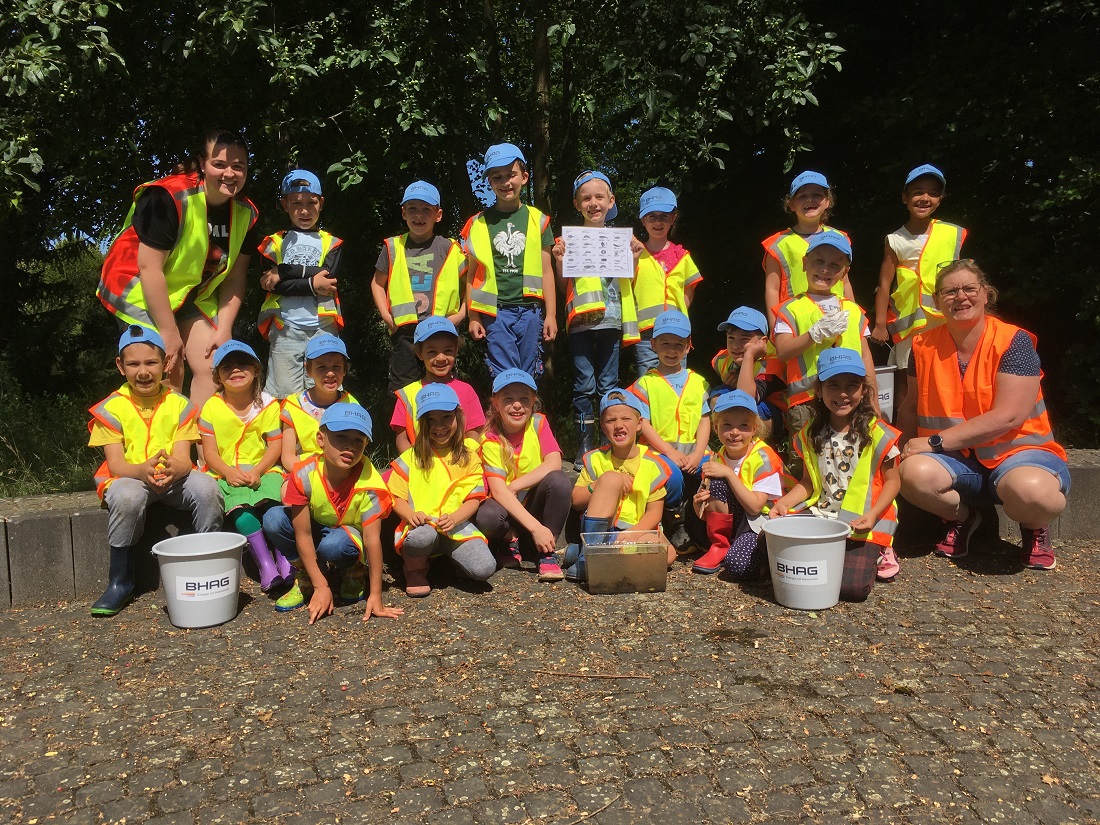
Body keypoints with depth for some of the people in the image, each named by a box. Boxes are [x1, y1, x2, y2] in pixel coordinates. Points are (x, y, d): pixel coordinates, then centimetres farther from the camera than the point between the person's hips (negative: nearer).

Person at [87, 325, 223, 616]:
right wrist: (144, 470, -35)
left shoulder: (179, 405, -1)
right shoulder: (111, 408, -4)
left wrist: (173, 469, -36)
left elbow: (183, 460, -9)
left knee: (206, 488, -30)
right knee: (127, 496, -36)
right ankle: (120, 582, -17)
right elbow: (115, 464, -12)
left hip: (174, 477, 1)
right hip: (128, 478, -1)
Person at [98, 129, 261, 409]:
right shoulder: (169, 197, -24)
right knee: (168, 371, -13)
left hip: (195, 296, 6)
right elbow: (149, 268, -23)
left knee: (213, 368, -5)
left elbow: (234, 278, -1)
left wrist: (224, 329, -9)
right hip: (142, 291, -6)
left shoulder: (246, 214, -5)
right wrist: (169, 331, -22)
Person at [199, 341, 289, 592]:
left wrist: (257, 471, -16)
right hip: (227, 475, 0)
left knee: (274, 501, -32)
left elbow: (275, 446, 0)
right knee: (240, 506, -32)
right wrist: (228, 472, -18)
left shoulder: (268, 404, 4)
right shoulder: (212, 407, 4)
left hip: (263, 470, 1)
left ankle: (284, 558, -28)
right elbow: (209, 451, 0)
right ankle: (265, 563, -33)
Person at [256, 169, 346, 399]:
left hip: (323, 329, 0)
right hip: (285, 330, 0)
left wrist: (284, 272, -7)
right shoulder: (275, 242, 14)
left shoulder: (332, 243, 13)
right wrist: (311, 283, -11)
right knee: (284, 396, -3)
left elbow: (330, 278, -5)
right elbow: (270, 283, -2)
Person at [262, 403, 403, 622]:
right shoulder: (303, 474, -25)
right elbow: (303, 534, -22)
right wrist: (321, 587, -25)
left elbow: (373, 540, -27)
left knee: (335, 544, -37)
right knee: (273, 519, -25)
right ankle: (304, 577, -2)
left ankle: (354, 572, 0)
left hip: (351, 537, -2)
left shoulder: (369, 484, -29)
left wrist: (375, 596, -28)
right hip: (315, 530, 3)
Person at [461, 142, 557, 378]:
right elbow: (472, 274, 7)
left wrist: (551, 314, 5)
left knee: (528, 377, 7)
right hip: (495, 312, -1)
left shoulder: (538, 220, 8)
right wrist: (473, 317, 2)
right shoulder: (478, 223, 5)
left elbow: (546, 271, 8)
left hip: (530, 310, 1)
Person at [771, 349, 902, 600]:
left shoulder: (877, 434, -4)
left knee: (852, 587, -23)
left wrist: (873, 514, -17)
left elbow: (892, 481, -1)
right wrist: (784, 503, -5)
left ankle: (874, 555, 11)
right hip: (819, 517, 4)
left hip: (861, 525, -4)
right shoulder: (810, 434, 8)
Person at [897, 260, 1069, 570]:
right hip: (957, 461, 3)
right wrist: (908, 450, -4)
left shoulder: (1013, 341, -12)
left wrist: (934, 442, -21)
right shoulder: (924, 346, 0)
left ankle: (1035, 528, 2)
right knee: (914, 473, -31)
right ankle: (961, 518, 5)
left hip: (1017, 451, -3)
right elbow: (911, 408, 12)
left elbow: (1007, 417, -20)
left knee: (1030, 490, -39)